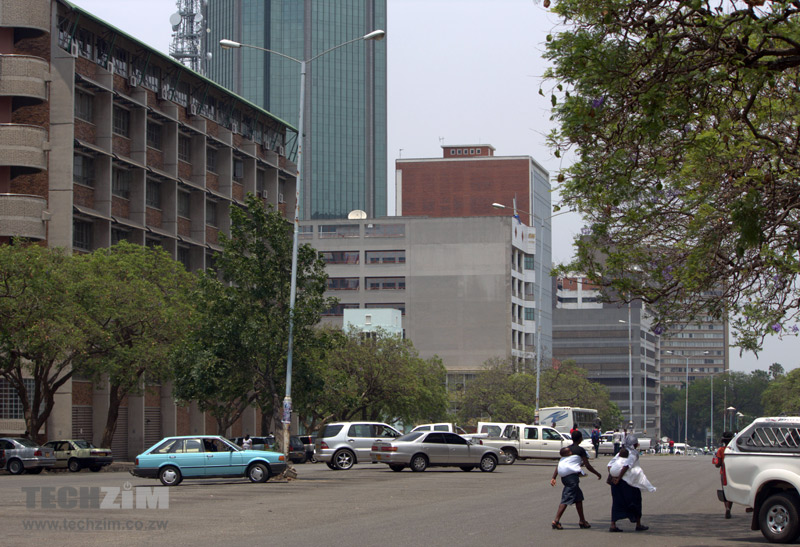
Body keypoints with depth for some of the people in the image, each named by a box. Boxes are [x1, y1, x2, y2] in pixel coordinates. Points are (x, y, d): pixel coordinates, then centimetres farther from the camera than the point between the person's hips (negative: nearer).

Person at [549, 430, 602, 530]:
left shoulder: (566, 449, 16)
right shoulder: (580, 450, -3)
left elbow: (559, 464, 12)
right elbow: (587, 465, -4)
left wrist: (553, 478, 10)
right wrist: (598, 474, 10)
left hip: (564, 476, 8)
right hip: (572, 476, -8)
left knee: (579, 497, 19)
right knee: (567, 499, -10)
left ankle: (582, 521, 24)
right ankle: (556, 521, -19)